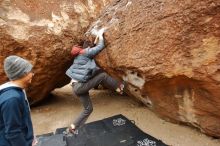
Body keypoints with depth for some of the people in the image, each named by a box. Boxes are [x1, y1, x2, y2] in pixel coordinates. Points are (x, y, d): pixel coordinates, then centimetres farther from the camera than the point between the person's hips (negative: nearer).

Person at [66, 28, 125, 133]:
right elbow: (100, 47, -9)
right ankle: (118, 87, 11)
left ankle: (73, 127, 24)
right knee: (103, 75, -6)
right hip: (80, 86, -9)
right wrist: (100, 35, 5)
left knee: (88, 109, 17)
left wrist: (96, 38, 30)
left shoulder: (80, 54, 16)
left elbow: (93, 48, 31)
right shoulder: (85, 52, -10)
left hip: (78, 86, 9)